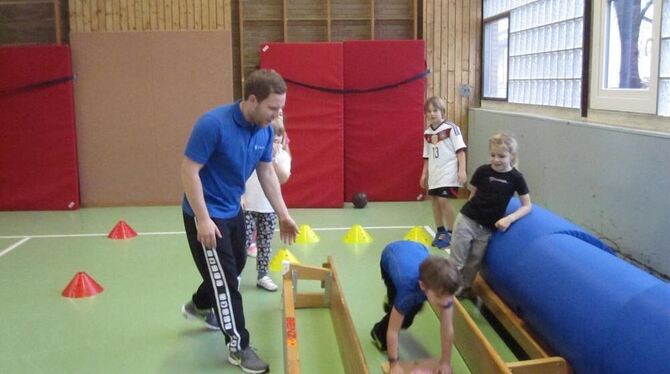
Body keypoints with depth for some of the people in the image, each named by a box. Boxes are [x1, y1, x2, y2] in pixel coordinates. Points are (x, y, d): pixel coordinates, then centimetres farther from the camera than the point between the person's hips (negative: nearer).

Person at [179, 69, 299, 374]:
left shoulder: (265, 130, -6)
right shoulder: (213, 124, -28)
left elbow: (267, 172, 6)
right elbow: (189, 171, -25)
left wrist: (283, 214, 5)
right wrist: (204, 219, -26)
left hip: (233, 210, 8)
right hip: (206, 214, -8)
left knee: (235, 267, 24)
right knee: (225, 278, -2)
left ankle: (199, 306, 51)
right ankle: (238, 346, 14)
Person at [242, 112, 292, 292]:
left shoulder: (282, 156, -2)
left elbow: (283, 178, -15)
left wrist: (274, 157, -21)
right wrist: (239, 196, -12)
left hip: (269, 208, 3)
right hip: (247, 206, -3)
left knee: (265, 244, 12)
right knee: (243, 242, -2)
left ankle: (262, 276, 23)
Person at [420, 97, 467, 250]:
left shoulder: (451, 128, -10)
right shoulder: (427, 133, 7)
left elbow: (460, 150, -10)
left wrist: (462, 170, -16)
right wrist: (424, 174, 16)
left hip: (448, 171, -6)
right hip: (434, 172, 6)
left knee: (443, 200, -13)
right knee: (434, 200, 10)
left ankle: (450, 233, 1)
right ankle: (440, 231, 26)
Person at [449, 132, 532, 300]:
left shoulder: (516, 178, -7)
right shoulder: (483, 171, -7)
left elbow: (527, 206, -4)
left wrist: (509, 219, -16)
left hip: (487, 228, 1)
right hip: (467, 220, -1)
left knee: (474, 263, 12)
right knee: (456, 261, -1)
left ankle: (465, 289, 31)